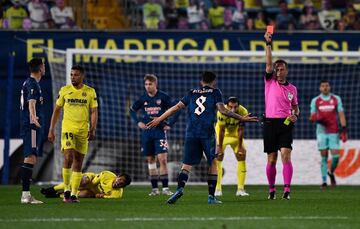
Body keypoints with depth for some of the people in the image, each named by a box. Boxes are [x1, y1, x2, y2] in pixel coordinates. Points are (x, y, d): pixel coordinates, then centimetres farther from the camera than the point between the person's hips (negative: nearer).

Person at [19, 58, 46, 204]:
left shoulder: (28, 83, 20)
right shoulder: (32, 84, -11)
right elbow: (31, 103, -28)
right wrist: (33, 117, -45)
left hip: (31, 126, 11)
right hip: (32, 126, -11)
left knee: (31, 158, 13)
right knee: (30, 158, -15)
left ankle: (26, 194, 15)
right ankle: (26, 193, -21)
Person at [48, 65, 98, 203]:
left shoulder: (90, 92, 4)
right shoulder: (64, 90, 4)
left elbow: (94, 112, 4)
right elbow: (57, 110, 9)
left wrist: (92, 129, -9)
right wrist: (51, 130, 4)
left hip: (83, 130, 1)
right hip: (68, 128, -1)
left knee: (78, 163, 4)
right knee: (68, 158, -17)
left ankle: (74, 194, 10)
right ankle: (66, 190, -5)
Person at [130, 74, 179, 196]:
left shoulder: (163, 97, -5)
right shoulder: (143, 98, 4)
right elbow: (132, 110, 19)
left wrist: (169, 124, -5)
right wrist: (138, 122, 5)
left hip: (160, 132, -4)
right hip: (147, 133, 4)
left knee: (162, 159, -12)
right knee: (151, 160, 6)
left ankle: (165, 188, -8)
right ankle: (154, 188, 12)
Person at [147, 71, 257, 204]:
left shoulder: (192, 93, 17)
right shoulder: (215, 92, 8)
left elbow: (176, 107, 14)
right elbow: (222, 110, -4)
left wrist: (159, 119, 21)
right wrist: (241, 118, 0)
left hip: (191, 133, 2)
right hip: (208, 133, -2)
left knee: (187, 165, 1)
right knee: (213, 164, 10)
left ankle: (180, 188, -25)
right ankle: (211, 196, 6)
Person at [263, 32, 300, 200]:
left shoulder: (292, 88, 11)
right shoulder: (270, 81, 6)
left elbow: (295, 106, 23)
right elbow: (269, 64, -7)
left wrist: (295, 115, 0)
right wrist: (268, 44, -16)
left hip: (285, 124, 0)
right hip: (270, 123, 0)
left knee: (286, 156, -14)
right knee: (271, 159, 3)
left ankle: (287, 190, -18)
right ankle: (272, 189, 17)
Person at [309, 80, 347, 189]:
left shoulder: (336, 99, 5)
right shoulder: (315, 101, 5)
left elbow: (341, 115, 4)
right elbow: (312, 117, 8)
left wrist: (343, 130, -5)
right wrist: (316, 119, -16)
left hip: (334, 132, 0)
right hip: (321, 132, 0)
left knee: (335, 156, -7)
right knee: (324, 156, -4)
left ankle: (331, 173, 22)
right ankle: (324, 181, 1)